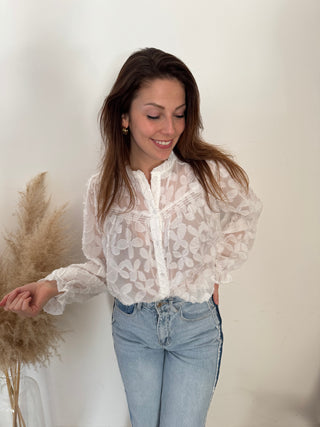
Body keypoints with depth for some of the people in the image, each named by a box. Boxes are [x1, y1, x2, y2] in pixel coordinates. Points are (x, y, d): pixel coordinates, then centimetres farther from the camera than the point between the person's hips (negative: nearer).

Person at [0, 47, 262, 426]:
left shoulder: (211, 174, -15)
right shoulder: (103, 188, -9)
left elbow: (244, 218, 6)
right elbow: (101, 267, 0)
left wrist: (216, 274, 0)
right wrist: (52, 287, -16)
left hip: (196, 326, -1)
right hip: (133, 328, 2)